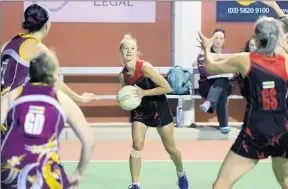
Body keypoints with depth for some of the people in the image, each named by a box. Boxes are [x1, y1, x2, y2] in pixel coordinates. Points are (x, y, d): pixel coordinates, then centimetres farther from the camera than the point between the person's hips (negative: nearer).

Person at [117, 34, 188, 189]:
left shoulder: (145, 67, -26)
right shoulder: (122, 75, -10)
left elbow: (167, 88, -24)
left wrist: (144, 93, -29)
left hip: (159, 108, -3)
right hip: (140, 110, 3)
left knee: (170, 148, 9)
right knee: (137, 144, -15)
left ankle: (181, 174, 38)